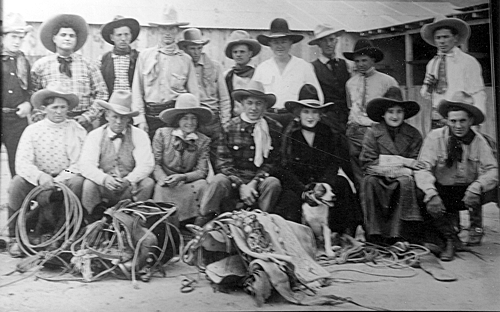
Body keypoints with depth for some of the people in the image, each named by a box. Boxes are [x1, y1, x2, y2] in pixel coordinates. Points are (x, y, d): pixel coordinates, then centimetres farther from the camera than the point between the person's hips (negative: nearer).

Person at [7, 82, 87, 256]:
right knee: (17, 183, -27)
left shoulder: (77, 130, 0)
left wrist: (62, 178, -24)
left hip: (65, 179, -1)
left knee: (78, 182, -32)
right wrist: (40, 176, -31)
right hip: (38, 180, 1)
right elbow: (22, 163, -11)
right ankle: (17, 237, -13)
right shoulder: (32, 130, 1)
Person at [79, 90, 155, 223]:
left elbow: (146, 164, -9)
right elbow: (86, 165, -10)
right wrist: (104, 179, -31)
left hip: (130, 187, 0)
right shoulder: (95, 136, 2)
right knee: (89, 184, -29)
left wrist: (128, 180, -29)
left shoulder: (139, 135, 2)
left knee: (148, 183, -26)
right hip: (103, 188, 0)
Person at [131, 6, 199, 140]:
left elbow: (194, 94, 8)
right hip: (150, 114, 0)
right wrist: (140, 119, -2)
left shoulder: (185, 60, 8)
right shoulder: (145, 55, 8)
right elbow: (137, 90, 6)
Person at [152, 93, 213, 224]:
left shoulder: (203, 141, 3)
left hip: (188, 184, 1)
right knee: (161, 189, -33)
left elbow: (202, 171, -3)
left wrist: (182, 177, -23)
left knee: (202, 185, -28)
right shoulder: (162, 134, 1)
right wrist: (164, 179, -23)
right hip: (165, 185, -1)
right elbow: (155, 163, -2)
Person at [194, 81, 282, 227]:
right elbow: (223, 163, -1)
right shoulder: (230, 127, 2)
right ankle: (202, 223, -20)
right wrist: (241, 186, -16)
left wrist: (254, 183, -14)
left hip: (260, 181, 1)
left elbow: (274, 163, 2)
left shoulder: (274, 129, 3)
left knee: (273, 183, -29)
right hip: (234, 180, 0)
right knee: (219, 180, -30)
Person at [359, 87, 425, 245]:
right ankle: (375, 235, -28)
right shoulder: (372, 133, 0)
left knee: (406, 182, -32)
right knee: (370, 181, -31)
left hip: (401, 178, 0)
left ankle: (398, 236, -28)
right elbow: (368, 164, -8)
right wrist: (401, 162, -15)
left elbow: (415, 164, -4)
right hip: (379, 179, 0)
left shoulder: (413, 135, 4)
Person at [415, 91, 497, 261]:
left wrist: (476, 187, -34)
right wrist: (431, 194, -35)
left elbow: (492, 170, -13)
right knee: (420, 195, -31)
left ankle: (476, 227, 1)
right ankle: (450, 238, -11)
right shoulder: (435, 137, -10)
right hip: (442, 192, -1)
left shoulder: (478, 141, -5)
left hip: (467, 194, 1)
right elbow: (423, 168, -18)